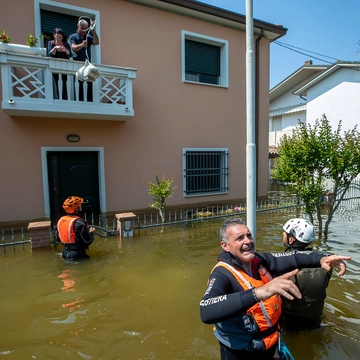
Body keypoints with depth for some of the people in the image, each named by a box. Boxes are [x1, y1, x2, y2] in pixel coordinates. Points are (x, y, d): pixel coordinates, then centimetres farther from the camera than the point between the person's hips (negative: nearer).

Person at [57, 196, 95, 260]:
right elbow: (87, 242, -20)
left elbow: (59, 238, 13)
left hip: (65, 253, 8)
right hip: (77, 254, -8)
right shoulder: (79, 222, -23)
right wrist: (91, 233, -2)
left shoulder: (60, 221, 1)